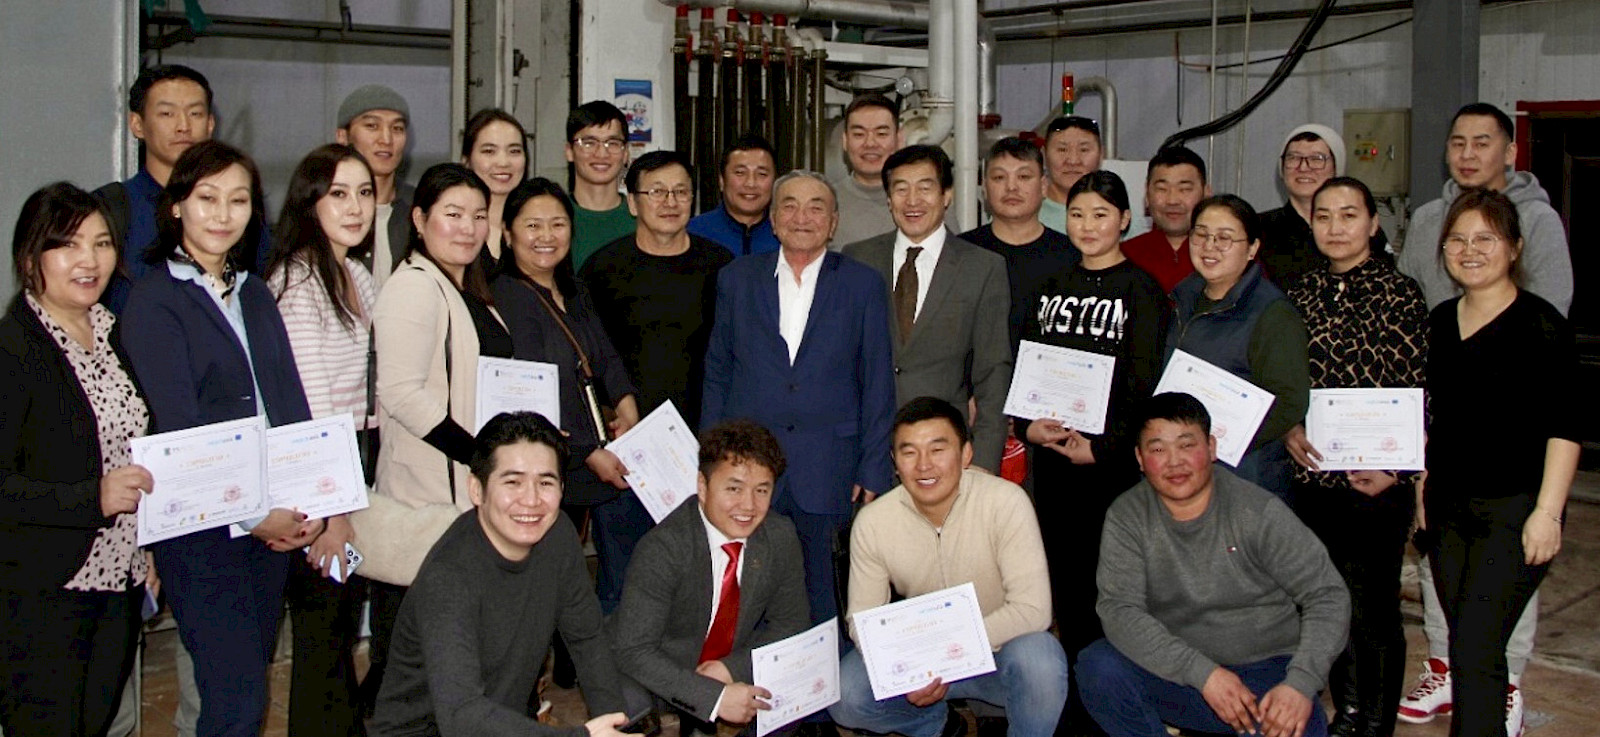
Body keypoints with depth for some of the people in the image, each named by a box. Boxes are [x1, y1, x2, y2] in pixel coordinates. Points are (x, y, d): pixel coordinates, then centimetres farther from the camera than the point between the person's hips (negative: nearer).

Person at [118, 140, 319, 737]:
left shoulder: (255, 294, 14)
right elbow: (180, 426, -12)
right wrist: (253, 515, -15)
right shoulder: (152, 300, -6)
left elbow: (291, 404, 9)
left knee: (249, 682, 12)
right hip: (201, 525, -6)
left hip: (274, 520, 6)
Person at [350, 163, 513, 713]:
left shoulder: (472, 293, 18)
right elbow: (402, 393, -20)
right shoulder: (413, 288, -11)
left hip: (472, 492, 9)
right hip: (429, 497, -9)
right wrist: (480, 455, -20)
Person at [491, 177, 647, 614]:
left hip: (605, 468, 8)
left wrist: (626, 406, -6)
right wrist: (590, 455, -14)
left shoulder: (576, 295, 16)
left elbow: (606, 358, 14)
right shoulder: (504, 299, -12)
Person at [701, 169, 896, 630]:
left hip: (828, 476, -1)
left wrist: (873, 472, -1)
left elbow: (877, 384, 4)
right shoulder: (736, 280, 9)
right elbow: (716, 375, 12)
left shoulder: (862, 284, 5)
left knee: (824, 606, 4)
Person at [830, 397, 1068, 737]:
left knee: (1038, 656, -36)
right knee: (844, 696, -22)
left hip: (998, 652, -3)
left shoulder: (1005, 502, -20)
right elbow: (863, 620, -4)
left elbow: (1033, 610, -24)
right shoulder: (872, 522, -10)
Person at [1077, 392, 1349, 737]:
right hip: (1178, 669, 2)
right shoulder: (1127, 518, -4)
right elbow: (1119, 610, -14)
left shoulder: (1259, 511, -8)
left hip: (1265, 669, -1)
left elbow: (1328, 596, -8)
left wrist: (1301, 683, -24)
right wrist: (1202, 672, -26)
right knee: (1097, 666, -26)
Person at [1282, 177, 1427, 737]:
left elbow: (1419, 392, -6)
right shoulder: (1300, 297, 8)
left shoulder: (1400, 295, -4)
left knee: (1374, 608, 0)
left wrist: (1395, 469, -13)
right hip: (1315, 475, 4)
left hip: (1378, 479, -4)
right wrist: (1287, 430, -4)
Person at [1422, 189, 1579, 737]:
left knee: (1475, 651, -12)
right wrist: (1420, 490, 16)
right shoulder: (1440, 321, 10)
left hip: (1514, 510, -6)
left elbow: (1565, 426, -12)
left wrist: (1547, 512, -17)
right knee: (1466, 648, 12)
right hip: (1448, 507, 7)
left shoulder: (1540, 324, -9)